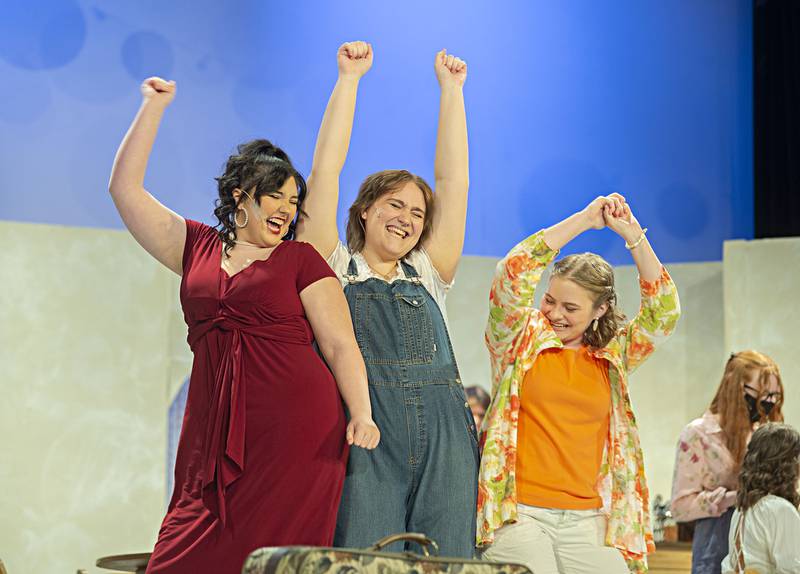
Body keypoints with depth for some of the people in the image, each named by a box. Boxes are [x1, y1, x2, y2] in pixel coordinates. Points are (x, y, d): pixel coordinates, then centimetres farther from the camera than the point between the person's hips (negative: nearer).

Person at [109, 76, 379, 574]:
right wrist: (154, 107, 13)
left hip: (295, 430, -3)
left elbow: (340, 345, 1)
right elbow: (126, 189, 15)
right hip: (214, 433, 3)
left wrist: (361, 415, -13)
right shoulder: (197, 248, 15)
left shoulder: (301, 261, 7)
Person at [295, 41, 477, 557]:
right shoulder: (335, 270, 14)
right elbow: (325, 174, 8)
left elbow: (453, 180, 20)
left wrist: (451, 89, 19)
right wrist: (350, 78, 8)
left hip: (444, 443, 4)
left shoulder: (427, 275, 22)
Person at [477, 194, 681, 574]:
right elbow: (512, 275, -7)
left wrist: (632, 235, -1)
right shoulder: (520, 340, 7)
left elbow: (663, 313, 4)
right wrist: (584, 220, -6)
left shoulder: (612, 357, 13)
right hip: (520, 512, -3)